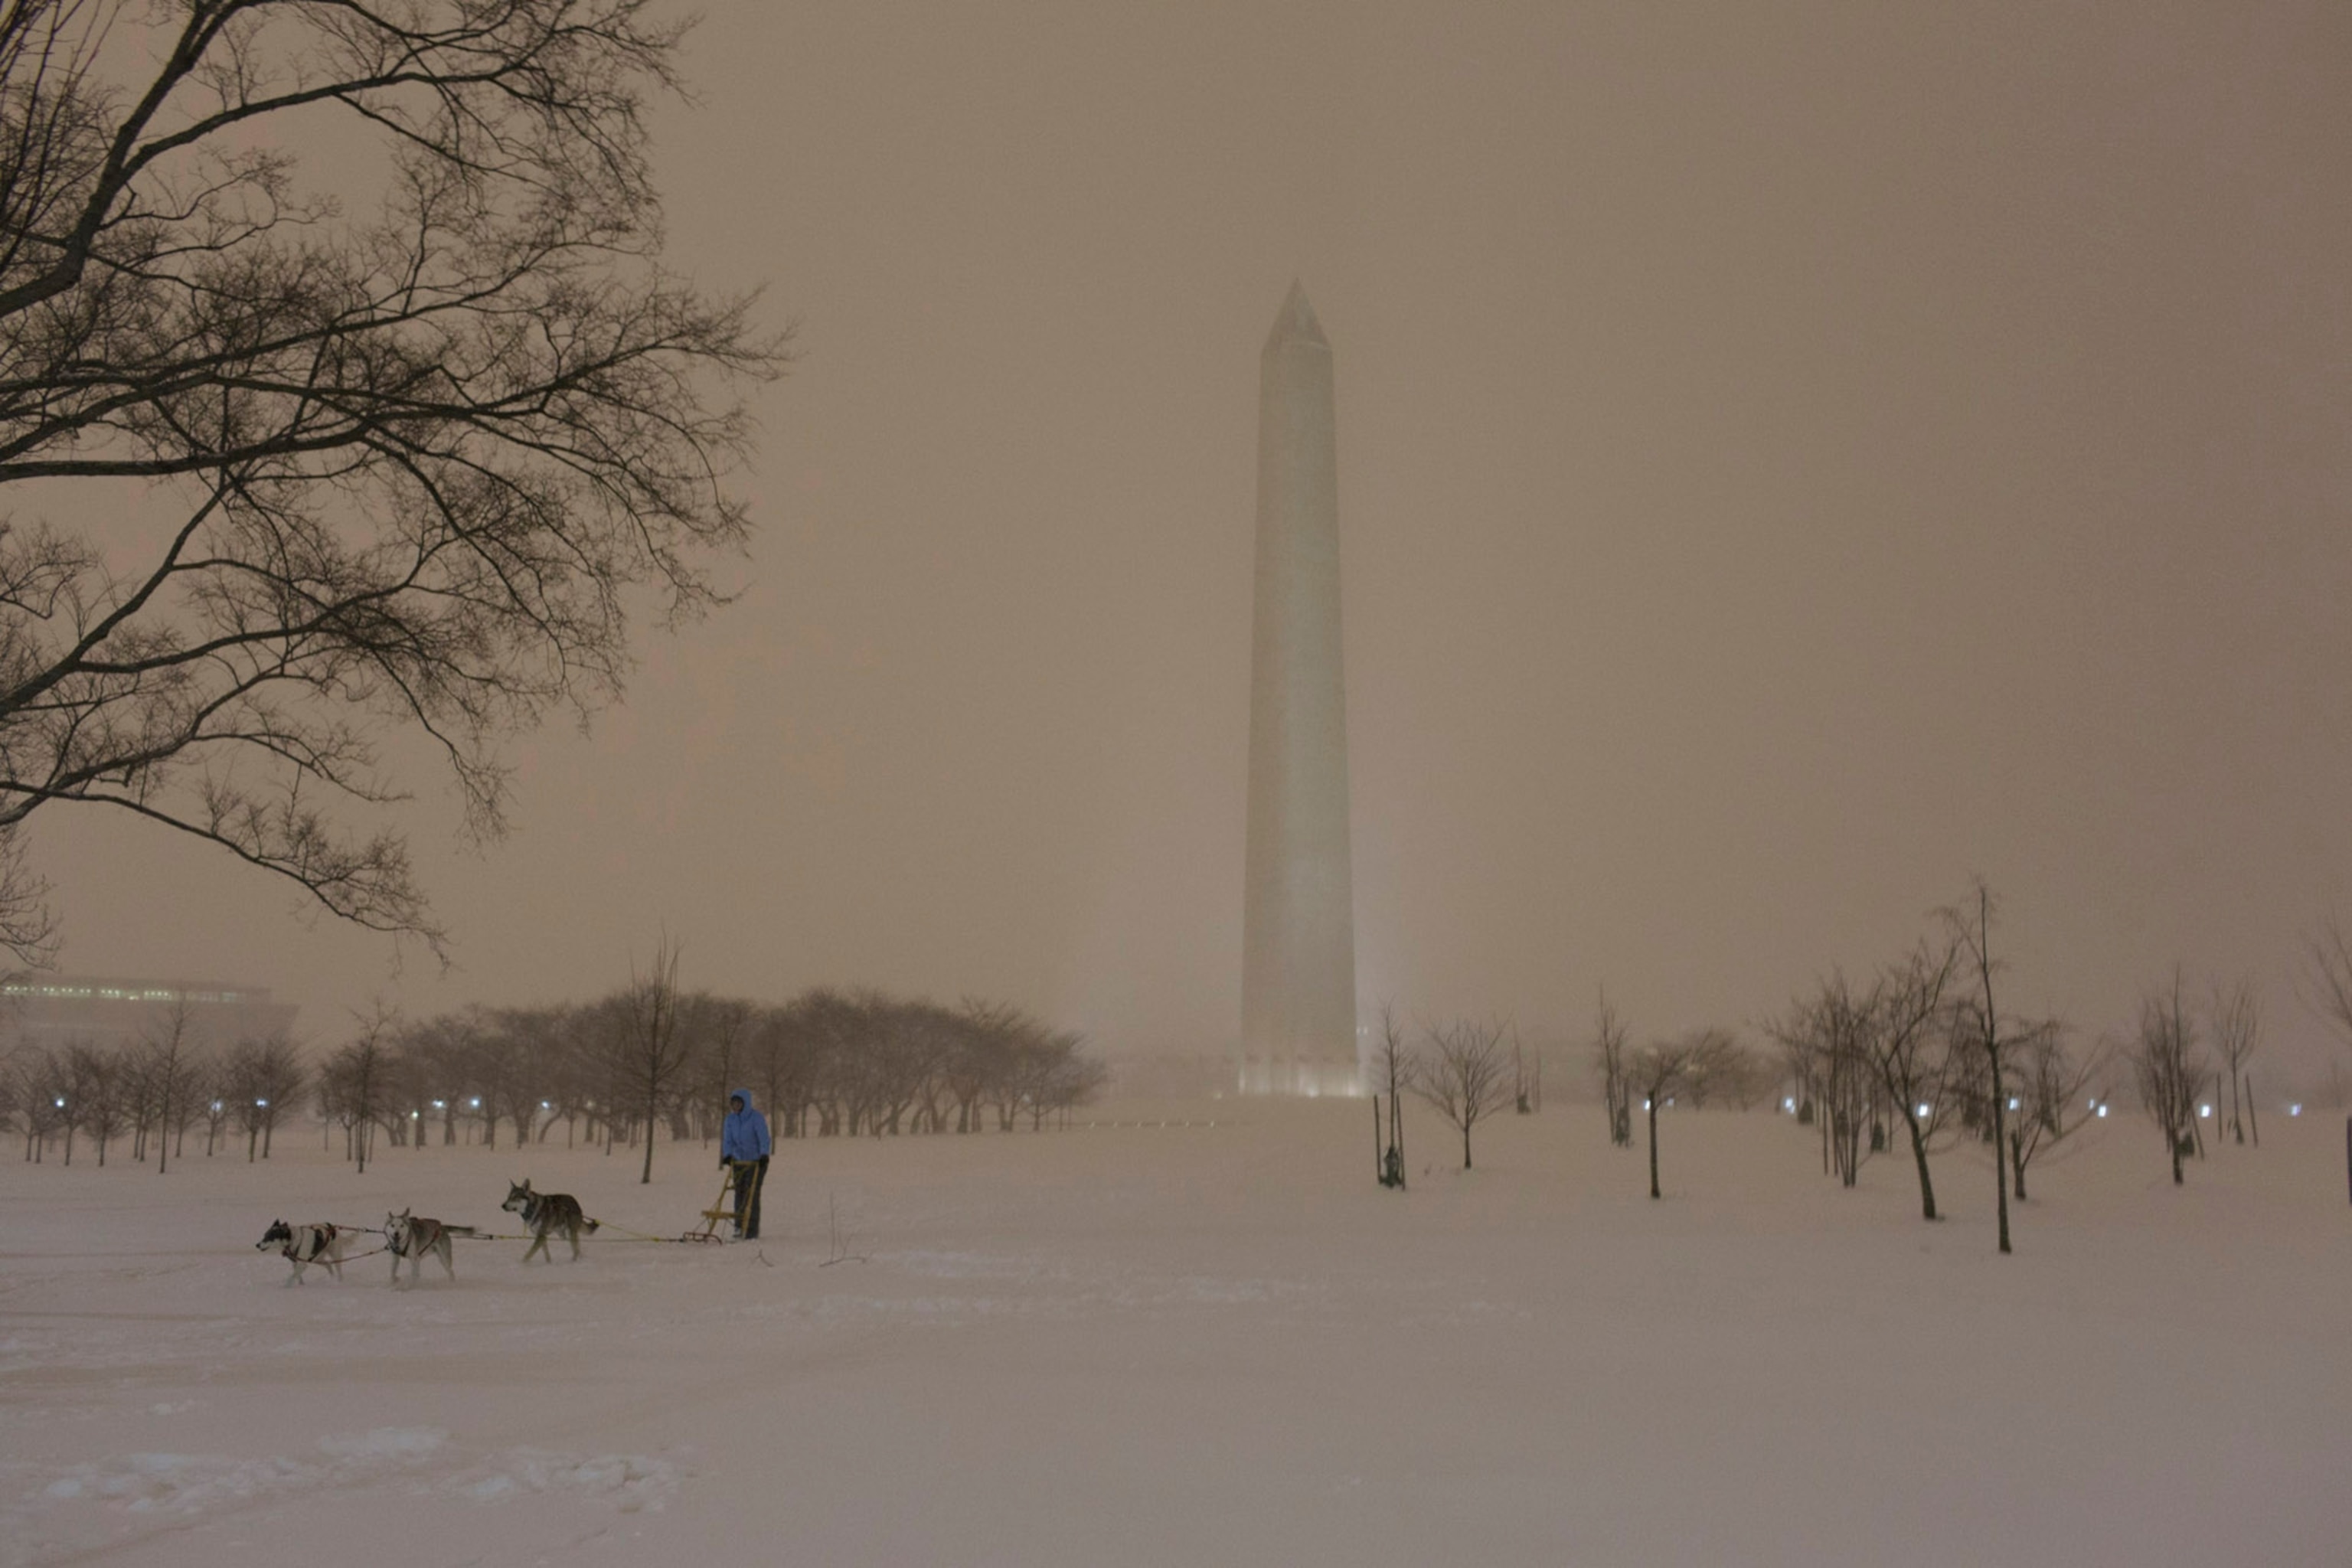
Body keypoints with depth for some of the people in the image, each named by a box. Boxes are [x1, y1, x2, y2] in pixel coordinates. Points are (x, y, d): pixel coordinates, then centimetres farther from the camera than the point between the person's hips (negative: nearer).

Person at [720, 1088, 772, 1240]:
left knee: (752, 1196, -8)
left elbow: (764, 1138, -17)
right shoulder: (730, 1120, 4)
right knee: (739, 1194, 6)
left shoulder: (757, 1118, -11)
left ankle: (752, 1232, -7)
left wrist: (764, 1154, -28)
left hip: (756, 1162, -5)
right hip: (739, 1162, 5)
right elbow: (728, 1140, 4)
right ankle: (740, 1228, 16)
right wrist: (727, 1155, -11)